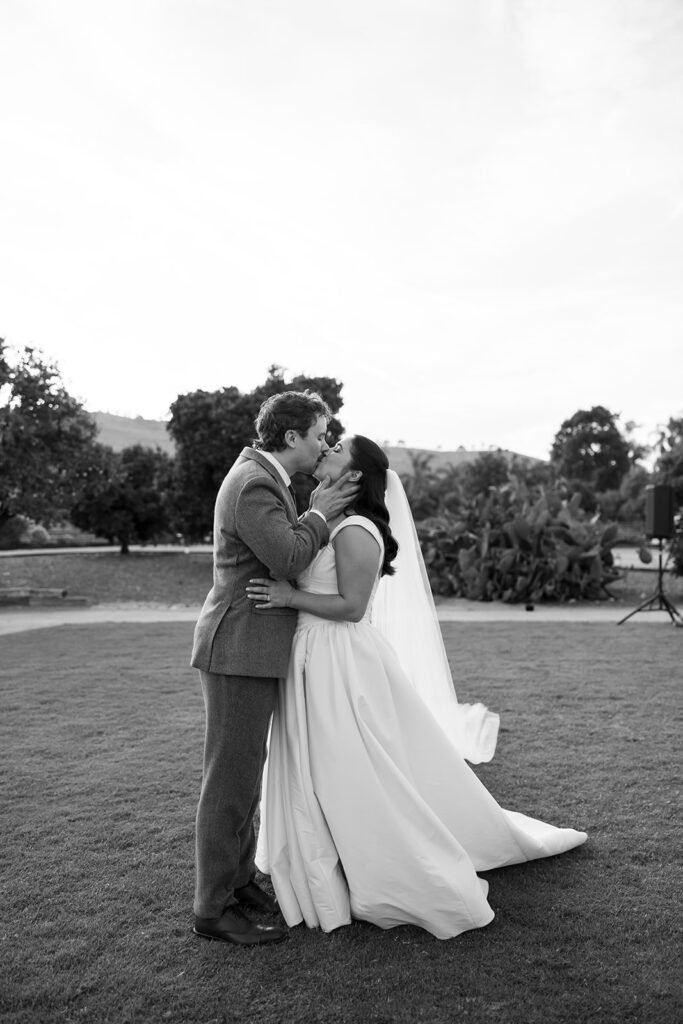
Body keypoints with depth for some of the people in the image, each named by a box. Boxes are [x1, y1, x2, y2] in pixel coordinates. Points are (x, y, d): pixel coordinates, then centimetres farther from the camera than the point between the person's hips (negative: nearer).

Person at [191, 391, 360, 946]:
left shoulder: (262, 476, 14)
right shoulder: (254, 484, -18)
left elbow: (288, 549, 18)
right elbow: (286, 560, -24)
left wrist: (318, 511, 6)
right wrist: (320, 514, -10)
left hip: (251, 648, 10)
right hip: (239, 650, -10)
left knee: (244, 771, 18)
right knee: (231, 780, -2)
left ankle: (237, 878, 32)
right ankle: (214, 909, 11)